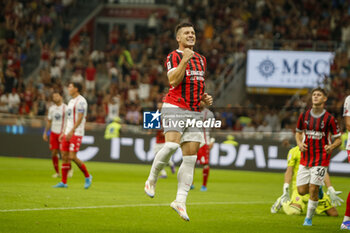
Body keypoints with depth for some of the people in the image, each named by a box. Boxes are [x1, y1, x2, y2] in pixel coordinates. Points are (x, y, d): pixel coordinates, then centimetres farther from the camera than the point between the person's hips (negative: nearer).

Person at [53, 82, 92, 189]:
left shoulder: (81, 101, -11)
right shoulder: (71, 101, 19)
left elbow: (80, 118, -18)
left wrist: (71, 131, -25)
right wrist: (63, 133, 20)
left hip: (76, 133, -9)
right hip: (68, 133, 9)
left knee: (72, 157, -14)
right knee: (64, 156, 3)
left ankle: (87, 176, 3)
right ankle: (63, 182, 5)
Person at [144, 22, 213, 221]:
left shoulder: (201, 60, 18)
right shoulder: (174, 57, -2)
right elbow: (173, 81, -17)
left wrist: (204, 98, 10)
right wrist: (184, 60, -20)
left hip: (194, 112, 6)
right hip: (175, 108, -6)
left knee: (191, 158, -1)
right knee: (171, 145, -26)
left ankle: (180, 201, 2)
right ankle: (152, 179, -2)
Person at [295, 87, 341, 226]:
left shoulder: (329, 119, -6)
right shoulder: (304, 116, 4)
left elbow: (338, 139, 0)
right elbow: (298, 132, 19)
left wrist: (331, 147, -20)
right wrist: (300, 143, -1)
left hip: (321, 159, -4)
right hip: (305, 159, 4)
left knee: (313, 191, -9)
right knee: (301, 191, 2)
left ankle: (309, 218, 9)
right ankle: (318, 189, 35)